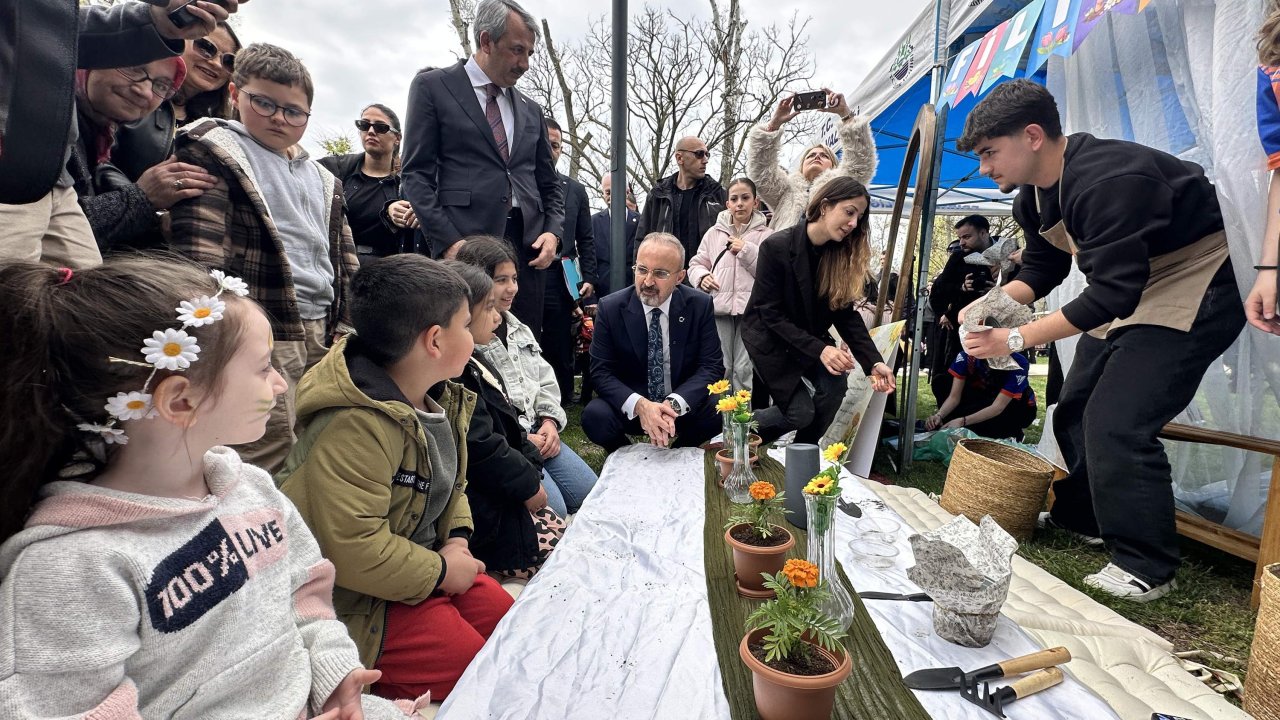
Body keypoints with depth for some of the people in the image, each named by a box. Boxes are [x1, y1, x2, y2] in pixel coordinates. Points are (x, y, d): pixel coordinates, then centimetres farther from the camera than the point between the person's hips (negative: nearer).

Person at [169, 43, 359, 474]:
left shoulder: (322, 180, 20)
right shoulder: (214, 152, 1)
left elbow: (344, 261, 21)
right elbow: (197, 252, -10)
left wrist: (346, 327, 14)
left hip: (323, 335, 7)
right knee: (271, 448, -7)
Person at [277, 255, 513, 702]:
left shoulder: (439, 398, 0)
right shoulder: (355, 426, -30)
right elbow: (351, 548, -33)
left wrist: (458, 539, -4)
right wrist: (441, 571, -19)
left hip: (426, 564, 9)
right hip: (358, 602, -9)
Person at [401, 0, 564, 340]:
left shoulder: (530, 109, 20)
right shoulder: (433, 86, 7)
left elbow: (550, 184, 22)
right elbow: (417, 175, 0)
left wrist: (553, 232, 2)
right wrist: (448, 241, -13)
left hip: (529, 248, 5)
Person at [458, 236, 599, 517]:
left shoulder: (516, 328, 15)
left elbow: (545, 380, 19)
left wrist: (550, 421, 2)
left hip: (536, 431, 8)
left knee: (591, 493, 1)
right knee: (553, 511, -19)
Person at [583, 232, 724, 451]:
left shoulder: (700, 305, -8)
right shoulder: (610, 308, -9)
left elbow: (712, 366, -9)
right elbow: (600, 371, -10)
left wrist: (674, 404, -28)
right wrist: (639, 405, -29)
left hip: (684, 406, 1)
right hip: (629, 407, 0)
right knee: (595, 416, -30)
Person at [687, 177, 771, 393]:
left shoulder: (765, 234, 5)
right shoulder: (714, 233, 13)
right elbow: (696, 264, 18)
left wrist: (746, 251, -8)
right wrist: (702, 276, -4)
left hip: (752, 309, -2)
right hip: (719, 307, 2)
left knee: (745, 370, -1)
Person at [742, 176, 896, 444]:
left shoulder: (842, 253, -7)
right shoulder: (776, 246, -24)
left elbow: (846, 313, -6)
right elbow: (771, 314, -23)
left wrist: (873, 362, -19)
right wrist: (820, 349, -30)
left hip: (811, 337, 5)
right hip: (770, 337, -5)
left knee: (835, 386, -19)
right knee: (802, 412, -13)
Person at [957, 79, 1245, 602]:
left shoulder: (1108, 181, -31)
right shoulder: (1033, 196, -1)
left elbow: (1113, 293, -33)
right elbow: (1041, 267, 8)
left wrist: (1017, 338, -32)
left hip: (1193, 291, -10)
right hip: (1125, 292, 10)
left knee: (1116, 424, -18)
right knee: (1075, 413, 13)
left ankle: (1147, 569, -3)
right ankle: (1080, 518, 34)